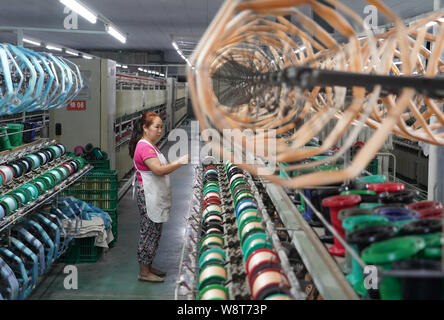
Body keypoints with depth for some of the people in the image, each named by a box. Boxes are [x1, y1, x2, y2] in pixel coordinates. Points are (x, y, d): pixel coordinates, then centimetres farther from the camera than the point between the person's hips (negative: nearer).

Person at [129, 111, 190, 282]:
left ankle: (148, 266, 26)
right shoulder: (144, 147, -18)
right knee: (149, 233, -3)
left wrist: (176, 163, 8)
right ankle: (144, 272, 5)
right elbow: (159, 170, -26)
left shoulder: (151, 146, 16)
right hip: (147, 197, -10)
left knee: (154, 233, 16)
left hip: (155, 196, 10)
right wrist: (179, 162, -26)